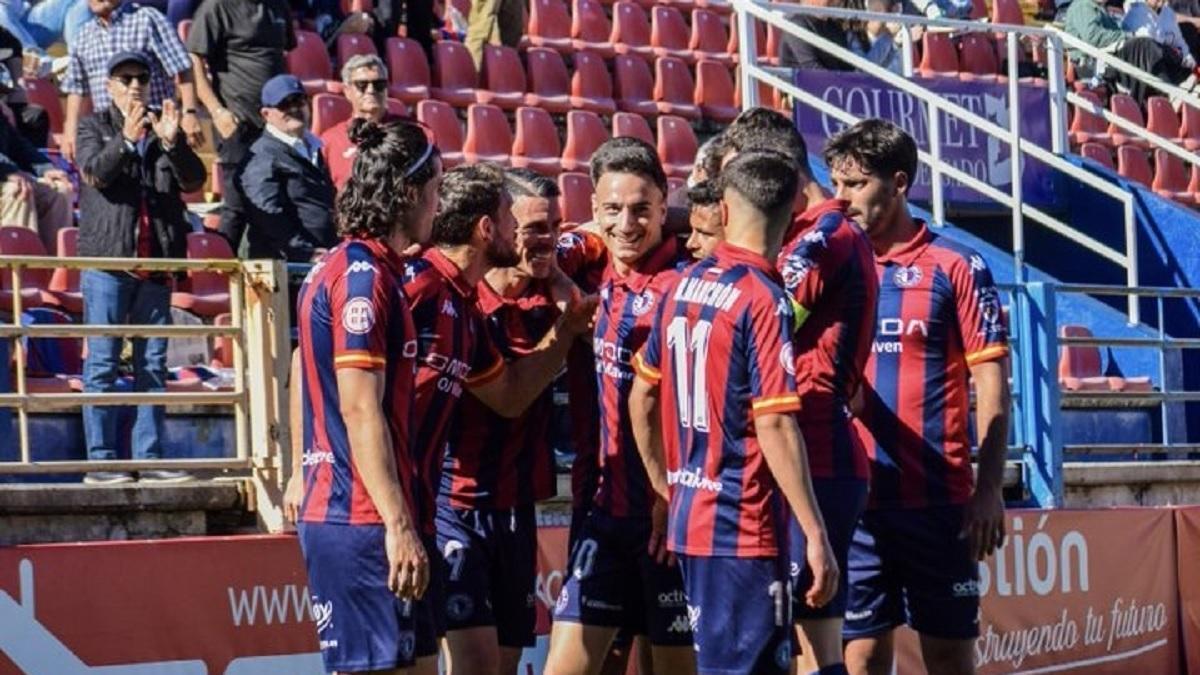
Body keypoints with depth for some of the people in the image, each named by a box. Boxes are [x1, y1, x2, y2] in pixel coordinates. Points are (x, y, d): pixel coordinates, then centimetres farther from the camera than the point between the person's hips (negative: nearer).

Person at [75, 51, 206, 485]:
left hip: (156, 264, 3)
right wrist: (126, 139, -26)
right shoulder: (94, 127, 7)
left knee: (153, 364, 6)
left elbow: (194, 180, 1)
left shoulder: (164, 130, 14)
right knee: (102, 363, -3)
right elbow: (93, 172, -12)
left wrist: (172, 143, -16)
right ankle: (101, 461, -2)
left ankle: (149, 458, 9)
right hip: (107, 259, -3)